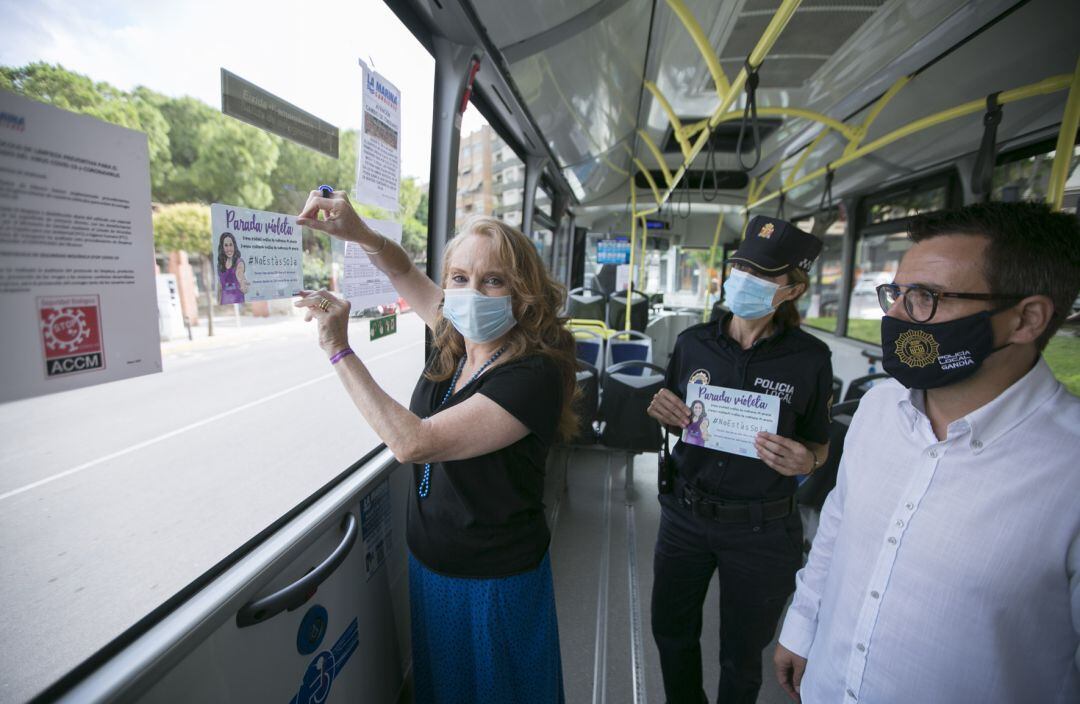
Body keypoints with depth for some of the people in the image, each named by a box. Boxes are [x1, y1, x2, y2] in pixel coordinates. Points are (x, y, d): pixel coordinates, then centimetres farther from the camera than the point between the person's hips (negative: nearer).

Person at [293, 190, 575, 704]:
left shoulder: (534, 373, -29)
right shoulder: (454, 342, -8)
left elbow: (413, 442, -33)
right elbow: (404, 272, 6)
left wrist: (339, 350, -27)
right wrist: (359, 233, -14)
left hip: (491, 583, -6)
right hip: (428, 564, 6)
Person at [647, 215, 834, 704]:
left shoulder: (810, 358, -11)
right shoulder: (693, 342, -5)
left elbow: (819, 444, 1)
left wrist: (806, 461, -21)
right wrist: (662, 410, -15)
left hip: (760, 530, -2)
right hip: (685, 513, 3)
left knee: (741, 658, 19)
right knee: (671, 632, 22)